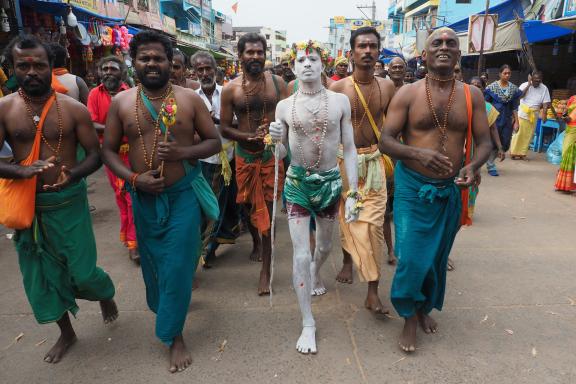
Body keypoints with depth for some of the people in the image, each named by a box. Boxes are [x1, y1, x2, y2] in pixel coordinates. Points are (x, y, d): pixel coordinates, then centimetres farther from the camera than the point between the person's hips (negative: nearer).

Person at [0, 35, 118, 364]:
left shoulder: (73, 108, -6)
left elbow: (95, 154, -5)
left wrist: (72, 175, -24)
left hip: (69, 201, -2)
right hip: (27, 204, 3)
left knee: (82, 272, 2)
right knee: (42, 275, 14)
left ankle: (107, 295, 39)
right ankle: (66, 332, 36)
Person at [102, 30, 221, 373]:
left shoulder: (190, 98, -4)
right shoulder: (121, 102, 0)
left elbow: (214, 142, -1)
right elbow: (109, 149, 5)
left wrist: (183, 153, -19)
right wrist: (132, 178, -12)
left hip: (184, 194, -2)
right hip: (144, 197, 2)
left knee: (178, 264, 1)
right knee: (154, 261, 16)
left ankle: (174, 335, 20)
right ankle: (168, 305, 47)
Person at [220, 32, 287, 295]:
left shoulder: (277, 83, -2)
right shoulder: (230, 89, -3)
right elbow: (224, 128, -2)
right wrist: (250, 136, -18)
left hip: (272, 155, -1)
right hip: (245, 156, 1)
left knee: (267, 210, -1)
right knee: (249, 206, 16)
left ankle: (266, 269, 10)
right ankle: (256, 242, 47)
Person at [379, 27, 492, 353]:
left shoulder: (472, 95, 2)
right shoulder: (407, 94, -5)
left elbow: (484, 142, 2)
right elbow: (386, 140, -10)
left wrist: (474, 166, -20)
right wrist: (419, 154, -29)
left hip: (450, 189, 3)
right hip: (413, 186, -3)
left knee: (438, 255, 16)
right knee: (412, 256, -4)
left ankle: (426, 307, 40)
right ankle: (410, 317, 20)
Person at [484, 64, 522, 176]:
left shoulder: (514, 88, 5)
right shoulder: (492, 87, -5)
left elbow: (514, 107, 7)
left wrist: (516, 121, 3)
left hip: (507, 119, 4)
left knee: (505, 144, 6)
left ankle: (489, 160, 28)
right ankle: (491, 167, 8)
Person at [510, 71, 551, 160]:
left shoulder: (544, 88, -1)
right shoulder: (525, 85, -6)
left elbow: (546, 103, -4)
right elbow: (519, 96, -21)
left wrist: (544, 114, -18)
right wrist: (528, 85, -19)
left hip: (534, 115, 3)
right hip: (522, 113, -3)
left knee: (528, 135, 6)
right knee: (518, 133, -3)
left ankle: (522, 153, 14)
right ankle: (514, 152, 4)